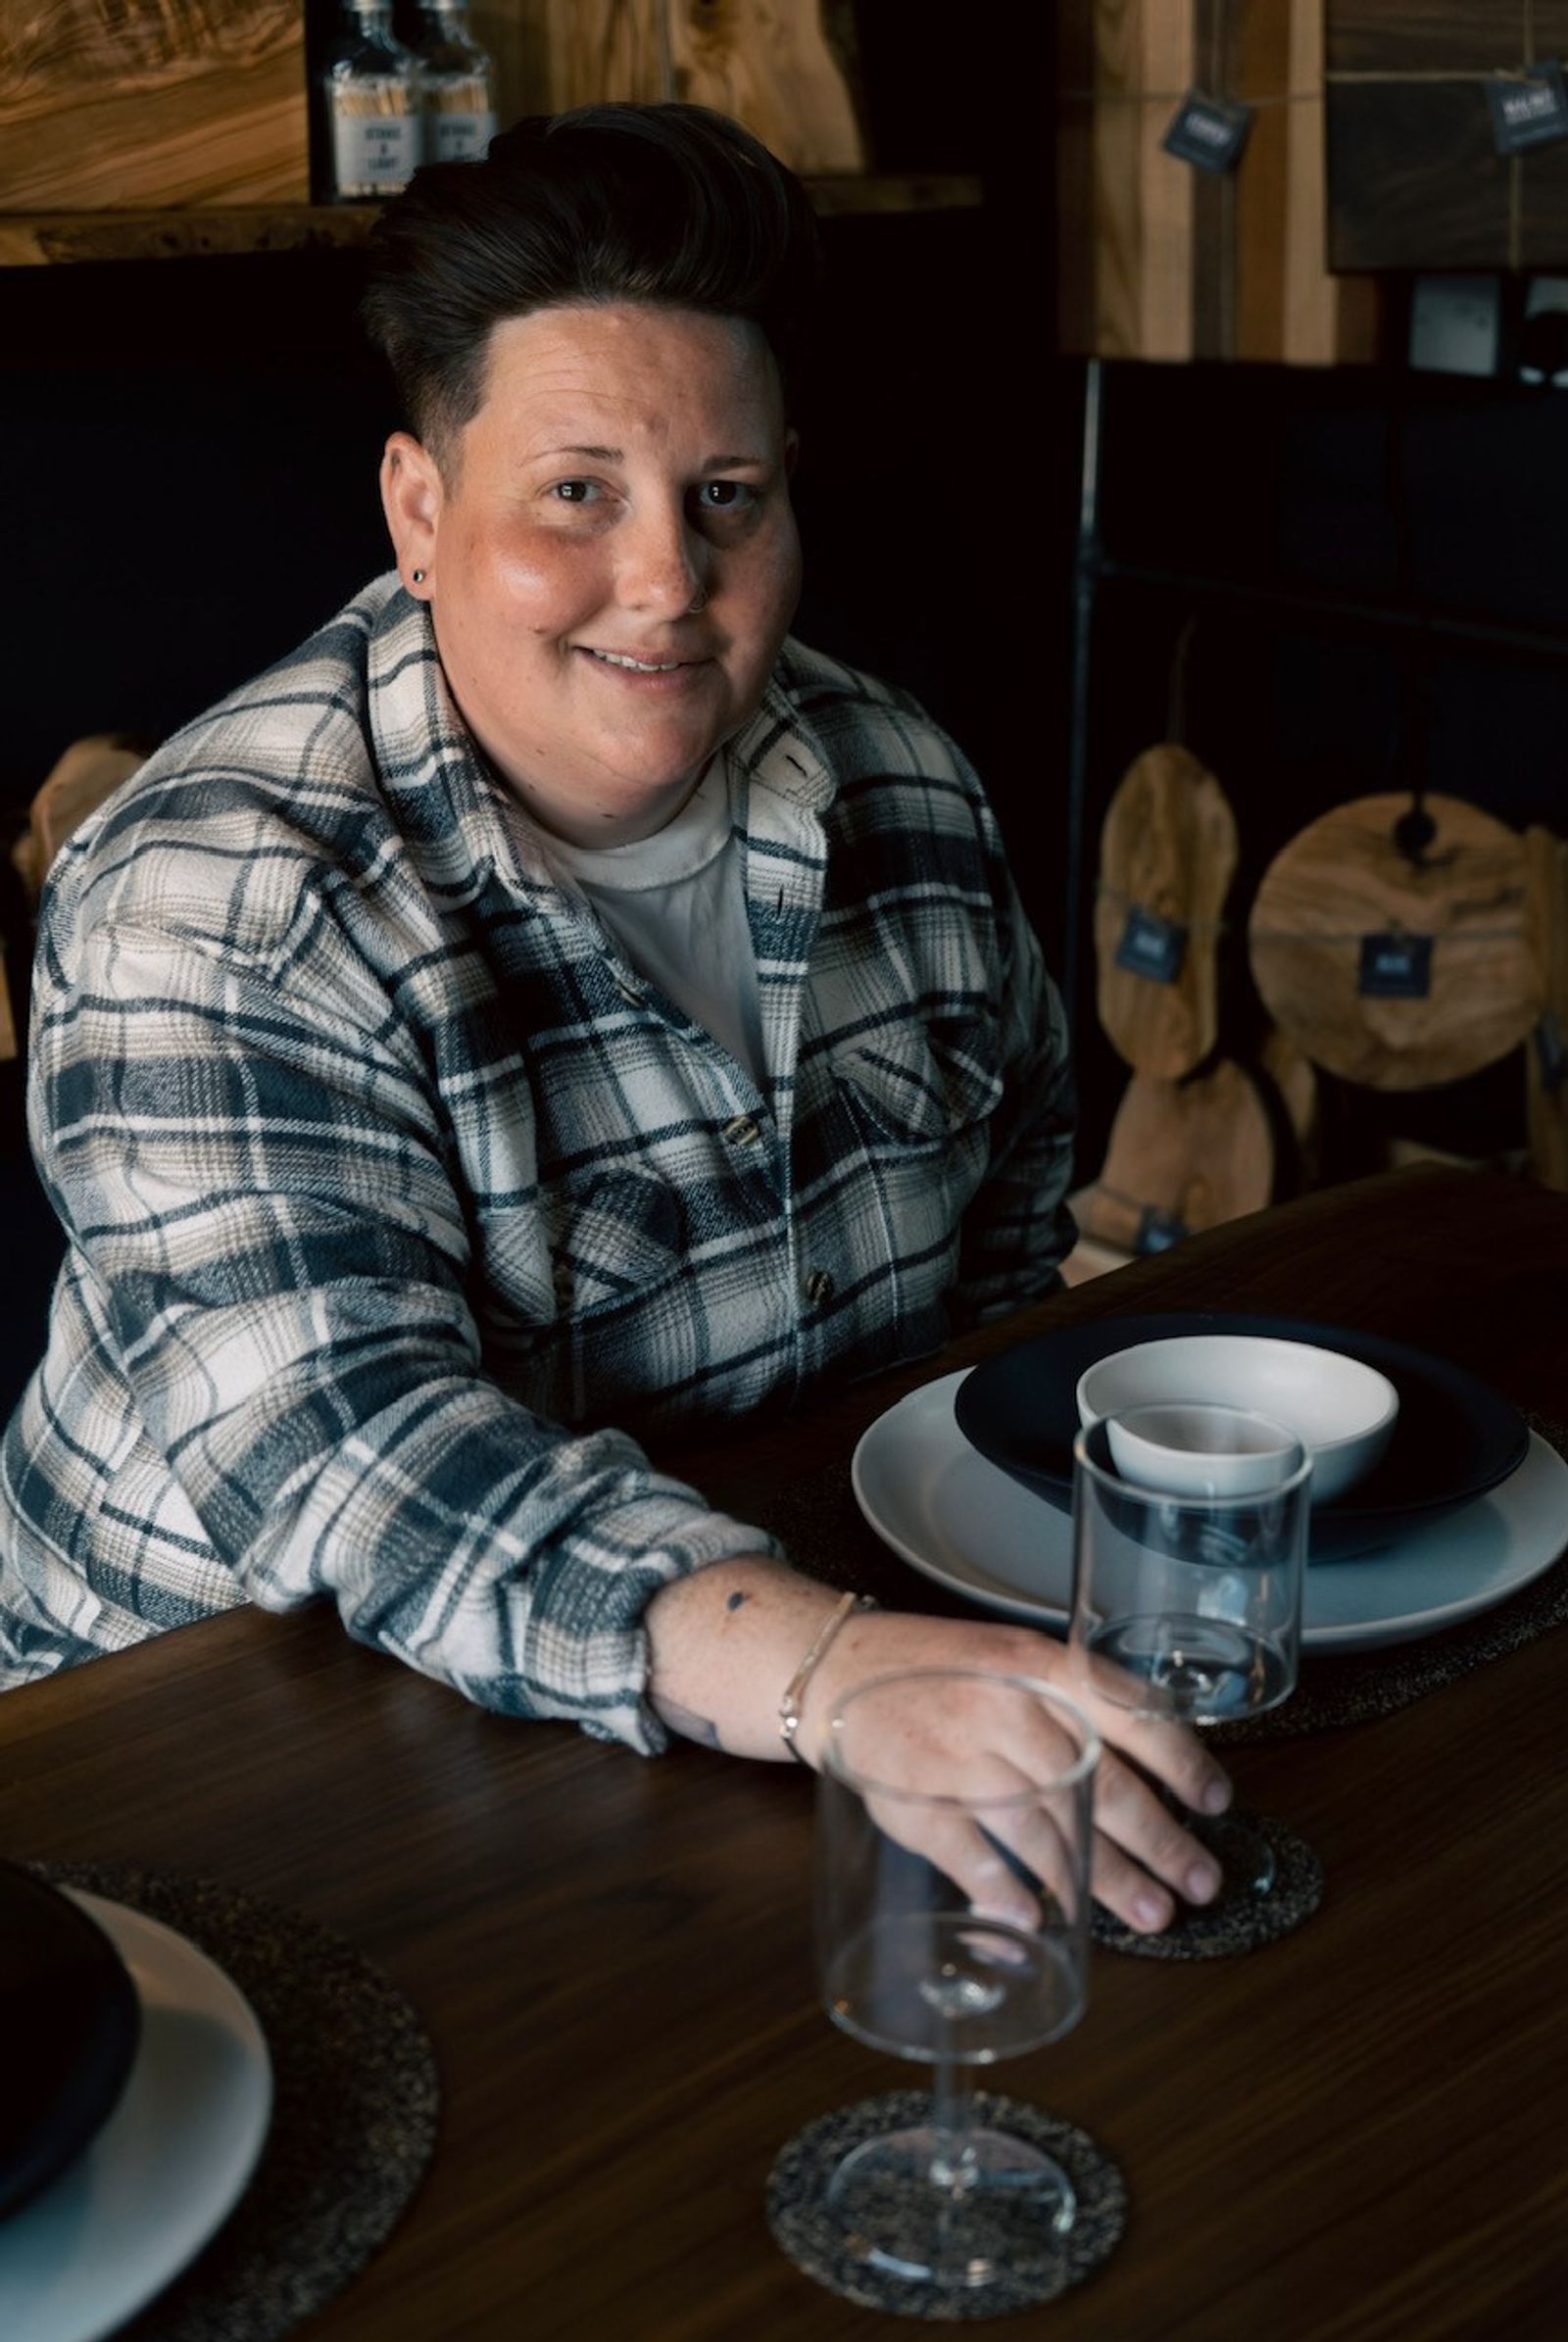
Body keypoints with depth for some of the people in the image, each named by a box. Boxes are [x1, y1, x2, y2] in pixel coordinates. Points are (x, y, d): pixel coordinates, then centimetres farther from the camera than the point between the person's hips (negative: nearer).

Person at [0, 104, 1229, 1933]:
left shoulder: (898, 784, 0)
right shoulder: (216, 901, -19)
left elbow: (1016, 1164, 18)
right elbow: (325, 1446, -32)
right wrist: (827, 1675, -45)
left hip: (838, 1594, 5)